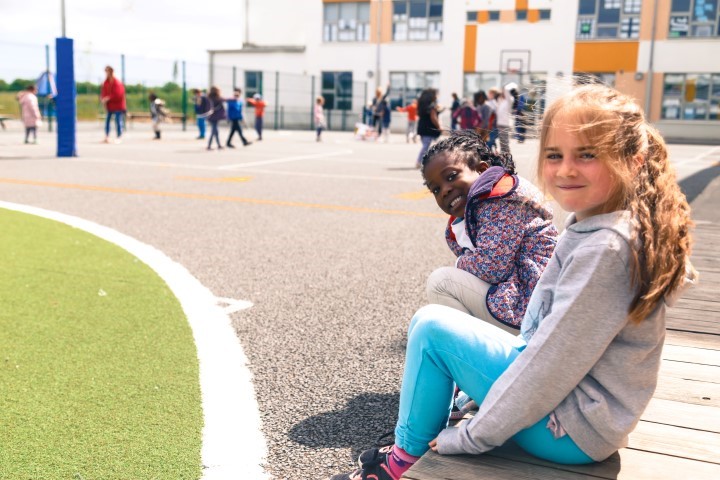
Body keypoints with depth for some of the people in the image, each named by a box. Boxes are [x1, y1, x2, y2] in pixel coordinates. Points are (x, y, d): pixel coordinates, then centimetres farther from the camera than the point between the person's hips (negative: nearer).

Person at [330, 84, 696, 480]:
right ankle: (413, 447, 19)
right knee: (430, 322, 13)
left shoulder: (605, 248, -26)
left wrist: (471, 437, -15)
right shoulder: (590, 228, 2)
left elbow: (554, 362, -25)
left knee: (432, 327, -10)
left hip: (572, 430, -9)